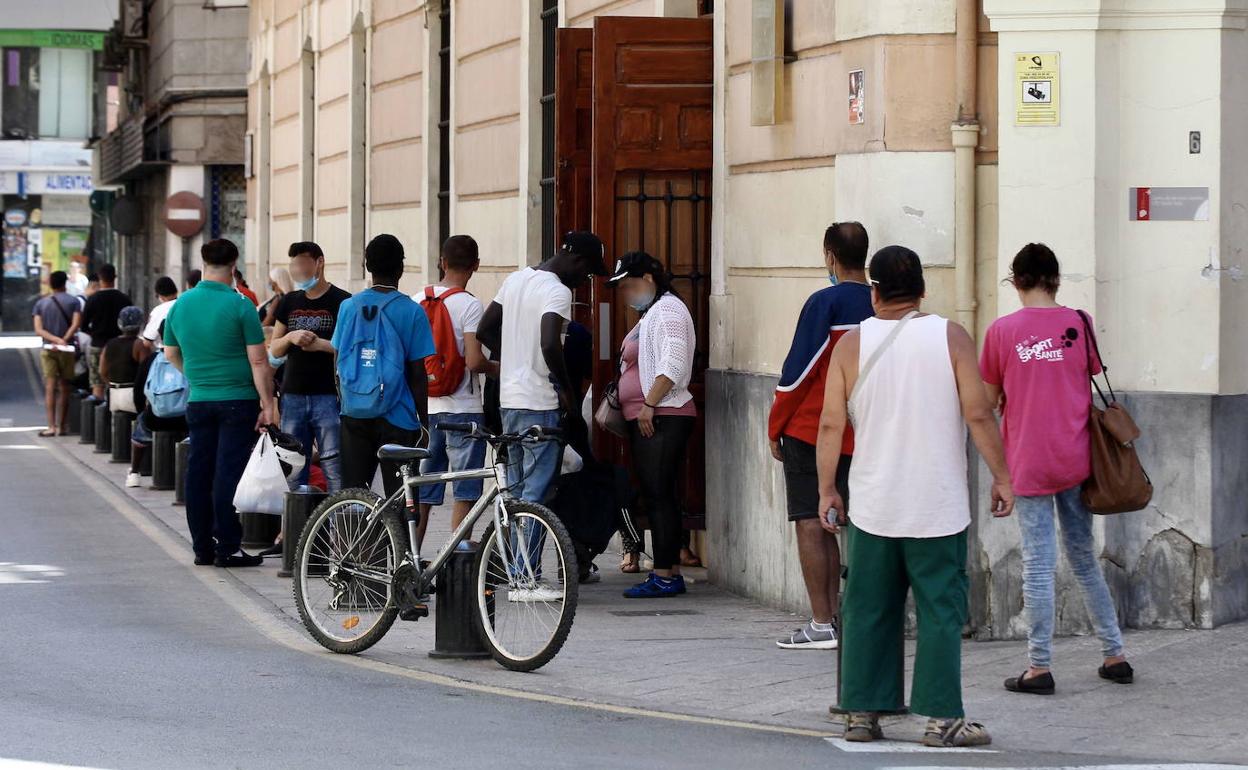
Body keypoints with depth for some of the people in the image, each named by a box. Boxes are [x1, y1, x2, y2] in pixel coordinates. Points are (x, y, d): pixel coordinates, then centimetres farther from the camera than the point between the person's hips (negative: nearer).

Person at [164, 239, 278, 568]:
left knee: (199, 471, 9)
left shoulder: (181, 304, 4)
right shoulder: (240, 305, -11)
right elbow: (258, 361, -12)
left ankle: (202, 547, 14)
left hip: (198, 402, 5)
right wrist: (269, 404, -7)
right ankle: (227, 548, -2)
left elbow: (170, 353, 17)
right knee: (229, 473, -3)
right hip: (238, 401, -4)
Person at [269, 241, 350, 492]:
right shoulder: (289, 302, 15)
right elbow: (274, 351, 16)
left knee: (335, 469, -10)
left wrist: (321, 344, -16)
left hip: (328, 396, -5)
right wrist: (290, 337, -5)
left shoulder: (341, 302, -2)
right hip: (293, 395, 5)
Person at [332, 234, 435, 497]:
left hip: (354, 414, 4)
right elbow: (417, 374, -6)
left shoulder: (349, 306, 4)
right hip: (396, 416, -4)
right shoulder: (411, 311, -7)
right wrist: (424, 420, 3)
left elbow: (337, 364, 9)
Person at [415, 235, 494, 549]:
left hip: (426, 408, 5)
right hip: (463, 410, -5)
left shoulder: (418, 300, 5)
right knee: (465, 493, -1)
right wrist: (497, 368, 1)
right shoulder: (469, 305, -12)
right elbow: (474, 361, -18)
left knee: (422, 493, 12)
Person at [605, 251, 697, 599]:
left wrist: (649, 405, -20)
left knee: (660, 495, -11)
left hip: (661, 417, -10)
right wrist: (615, 402, 22)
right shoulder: (650, 313, 22)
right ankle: (670, 571, 11)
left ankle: (665, 575, -12)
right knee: (658, 496, 9)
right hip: (645, 420, 10)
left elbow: (672, 365, -19)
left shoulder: (668, 309, -9)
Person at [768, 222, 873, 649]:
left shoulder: (825, 302, -13)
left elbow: (799, 369, -12)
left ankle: (821, 625, -4)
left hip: (810, 431, -6)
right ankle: (833, 617, 13)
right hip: (857, 435, 6)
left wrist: (775, 426, -3)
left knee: (809, 524, -2)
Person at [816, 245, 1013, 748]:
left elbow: (831, 424, -1)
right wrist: (1001, 476, 2)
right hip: (938, 507, -2)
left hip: (874, 504, 2)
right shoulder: (950, 338, -4)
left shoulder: (852, 344, 1)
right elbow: (978, 414, -7)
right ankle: (942, 718, -1)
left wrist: (826, 490, 8)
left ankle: (861, 713, 12)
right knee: (940, 610, 1)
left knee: (868, 610, 9)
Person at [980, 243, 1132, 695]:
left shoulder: (1002, 331, -7)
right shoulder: (1078, 324, -1)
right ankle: (1114, 654, 18)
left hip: (1028, 462, -3)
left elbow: (989, 400, 0)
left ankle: (1040, 668, 1)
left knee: (1038, 563, 0)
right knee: (1084, 556, 15)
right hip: (1075, 457, 3)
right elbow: (1091, 386, 7)